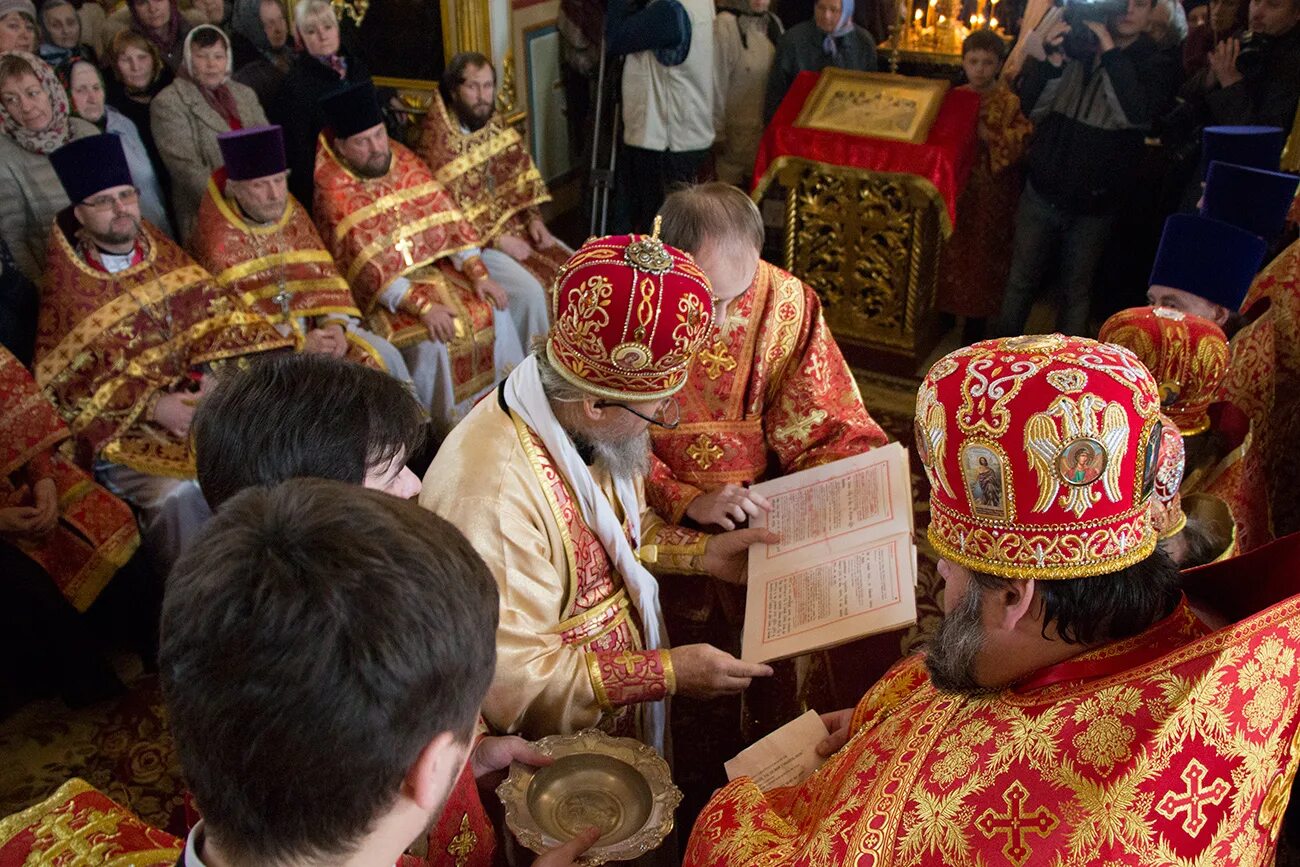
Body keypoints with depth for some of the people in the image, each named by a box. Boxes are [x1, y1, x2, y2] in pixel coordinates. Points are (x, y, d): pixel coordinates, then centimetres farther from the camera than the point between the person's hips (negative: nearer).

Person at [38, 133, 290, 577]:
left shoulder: (165, 256, 12)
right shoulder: (67, 287, 1)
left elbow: (217, 315, 6)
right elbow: (65, 383, -3)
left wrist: (210, 374, -15)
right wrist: (151, 406, -17)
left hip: (200, 401, 4)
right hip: (123, 427, -3)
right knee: (178, 494, -32)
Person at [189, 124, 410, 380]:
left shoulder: (292, 214, 3)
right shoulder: (217, 239, -13)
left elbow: (324, 275, 4)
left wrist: (334, 325, -14)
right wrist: (298, 343, -23)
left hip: (314, 326, 6)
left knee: (384, 355, -10)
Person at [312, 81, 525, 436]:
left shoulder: (403, 160, 1)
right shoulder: (333, 193, -16)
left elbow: (447, 216, 0)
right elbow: (369, 269, -21)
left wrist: (479, 274, -10)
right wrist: (423, 307, -29)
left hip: (436, 267, 6)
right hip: (383, 294, -6)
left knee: (494, 313, -9)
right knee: (433, 340, -26)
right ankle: (450, 430, -6)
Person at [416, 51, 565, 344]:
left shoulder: (495, 123, 4)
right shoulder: (437, 138, -17)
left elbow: (522, 174, 11)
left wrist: (534, 218, -3)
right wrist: (496, 240, -20)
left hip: (512, 223, 8)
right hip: (471, 240, -8)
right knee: (529, 289, -25)